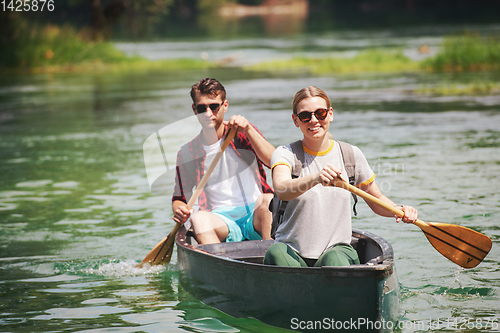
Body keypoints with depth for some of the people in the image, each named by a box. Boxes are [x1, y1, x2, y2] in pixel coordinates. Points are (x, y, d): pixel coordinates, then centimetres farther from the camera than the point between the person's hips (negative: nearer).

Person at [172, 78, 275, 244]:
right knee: (198, 218, -32)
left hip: (254, 218, 0)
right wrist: (179, 210, -7)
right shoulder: (187, 153, 10)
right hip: (221, 220, 0)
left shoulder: (242, 133, 6)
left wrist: (248, 129, -20)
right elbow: (179, 198, 17)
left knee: (268, 200, -33)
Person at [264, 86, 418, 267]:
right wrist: (316, 178, -45)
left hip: (338, 248, 1)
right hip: (292, 251, -1)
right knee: (276, 253, -36)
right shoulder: (285, 154, -2)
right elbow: (281, 190, -25)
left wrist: (399, 211, -3)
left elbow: (376, 199, 20)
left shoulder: (351, 155, 7)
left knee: (334, 259, -35)